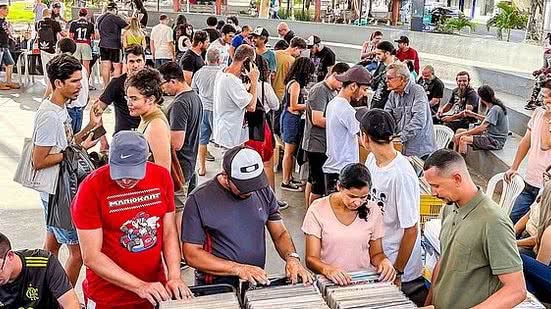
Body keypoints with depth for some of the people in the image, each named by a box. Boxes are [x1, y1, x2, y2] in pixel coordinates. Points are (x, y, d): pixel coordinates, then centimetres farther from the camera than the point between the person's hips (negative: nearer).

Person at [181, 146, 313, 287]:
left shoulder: (263, 191, 6)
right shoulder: (199, 200, -8)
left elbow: (280, 234, 13)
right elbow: (191, 254, -8)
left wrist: (292, 257, -8)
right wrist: (239, 269, -15)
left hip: (258, 283, 3)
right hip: (215, 288, -3)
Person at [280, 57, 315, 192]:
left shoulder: (295, 82, 9)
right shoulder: (295, 84, -19)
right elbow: (293, 106, -19)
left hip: (292, 118, 10)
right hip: (292, 118, -10)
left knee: (291, 151, 16)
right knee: (289, 151, -2)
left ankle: (289, 178, 26)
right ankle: (286, 182, 6)